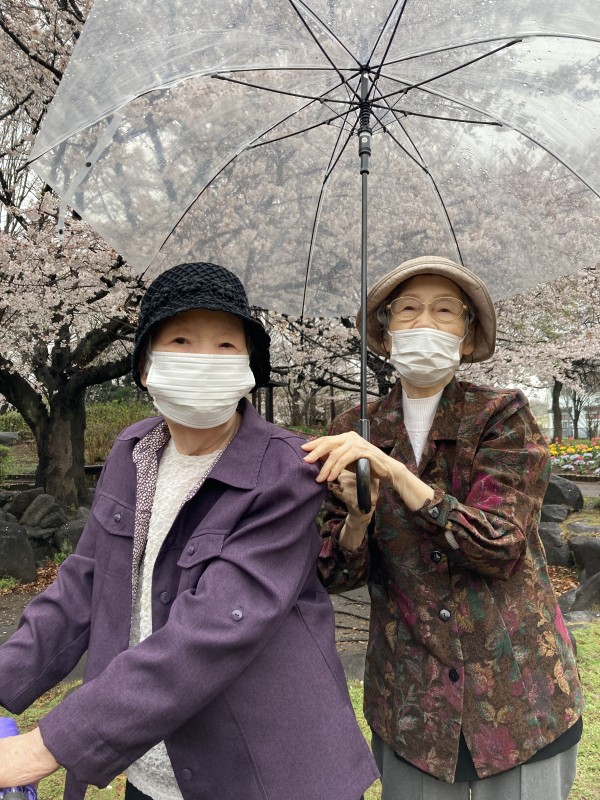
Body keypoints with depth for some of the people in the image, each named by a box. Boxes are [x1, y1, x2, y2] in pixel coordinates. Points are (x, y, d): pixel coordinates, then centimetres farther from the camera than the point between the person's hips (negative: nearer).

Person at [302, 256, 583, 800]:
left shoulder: (502, 416, -9)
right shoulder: (356, 433, -3)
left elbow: (498, 546, -20)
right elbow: (336, 575, -3)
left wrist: (394, 470, -29)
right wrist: (358, 514, -24)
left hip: (518, 696, -1)